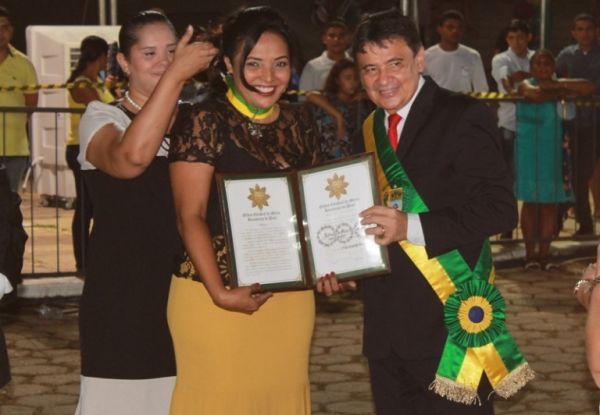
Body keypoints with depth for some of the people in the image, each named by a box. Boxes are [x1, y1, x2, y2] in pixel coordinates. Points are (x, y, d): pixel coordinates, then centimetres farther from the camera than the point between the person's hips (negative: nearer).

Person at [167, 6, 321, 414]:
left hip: (291, 296, 5)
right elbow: (190, 216, -10)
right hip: (217, 295, -5)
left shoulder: (300, 122, 10)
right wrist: (219, 292, -19)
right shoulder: (204, 121, -7)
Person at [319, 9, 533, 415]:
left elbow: (500, 209, -16)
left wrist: (411, 227, -23)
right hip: (386, 318, 7)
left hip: (450, 319, -7)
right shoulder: (370, 130, 13)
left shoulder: (463, 118, -9)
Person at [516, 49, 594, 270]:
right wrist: (559, 93, -9)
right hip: (529, 151, -3)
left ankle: (544, 252, 9)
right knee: (531, 201, 0)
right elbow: (533, 94, -26)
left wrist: (558, 85, -10)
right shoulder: (526, 84, -1)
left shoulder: (559, 85, 8)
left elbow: (589, 87, -5)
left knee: (550, 202, 2)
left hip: (554, 151, 3)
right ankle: (530, 253, 5)